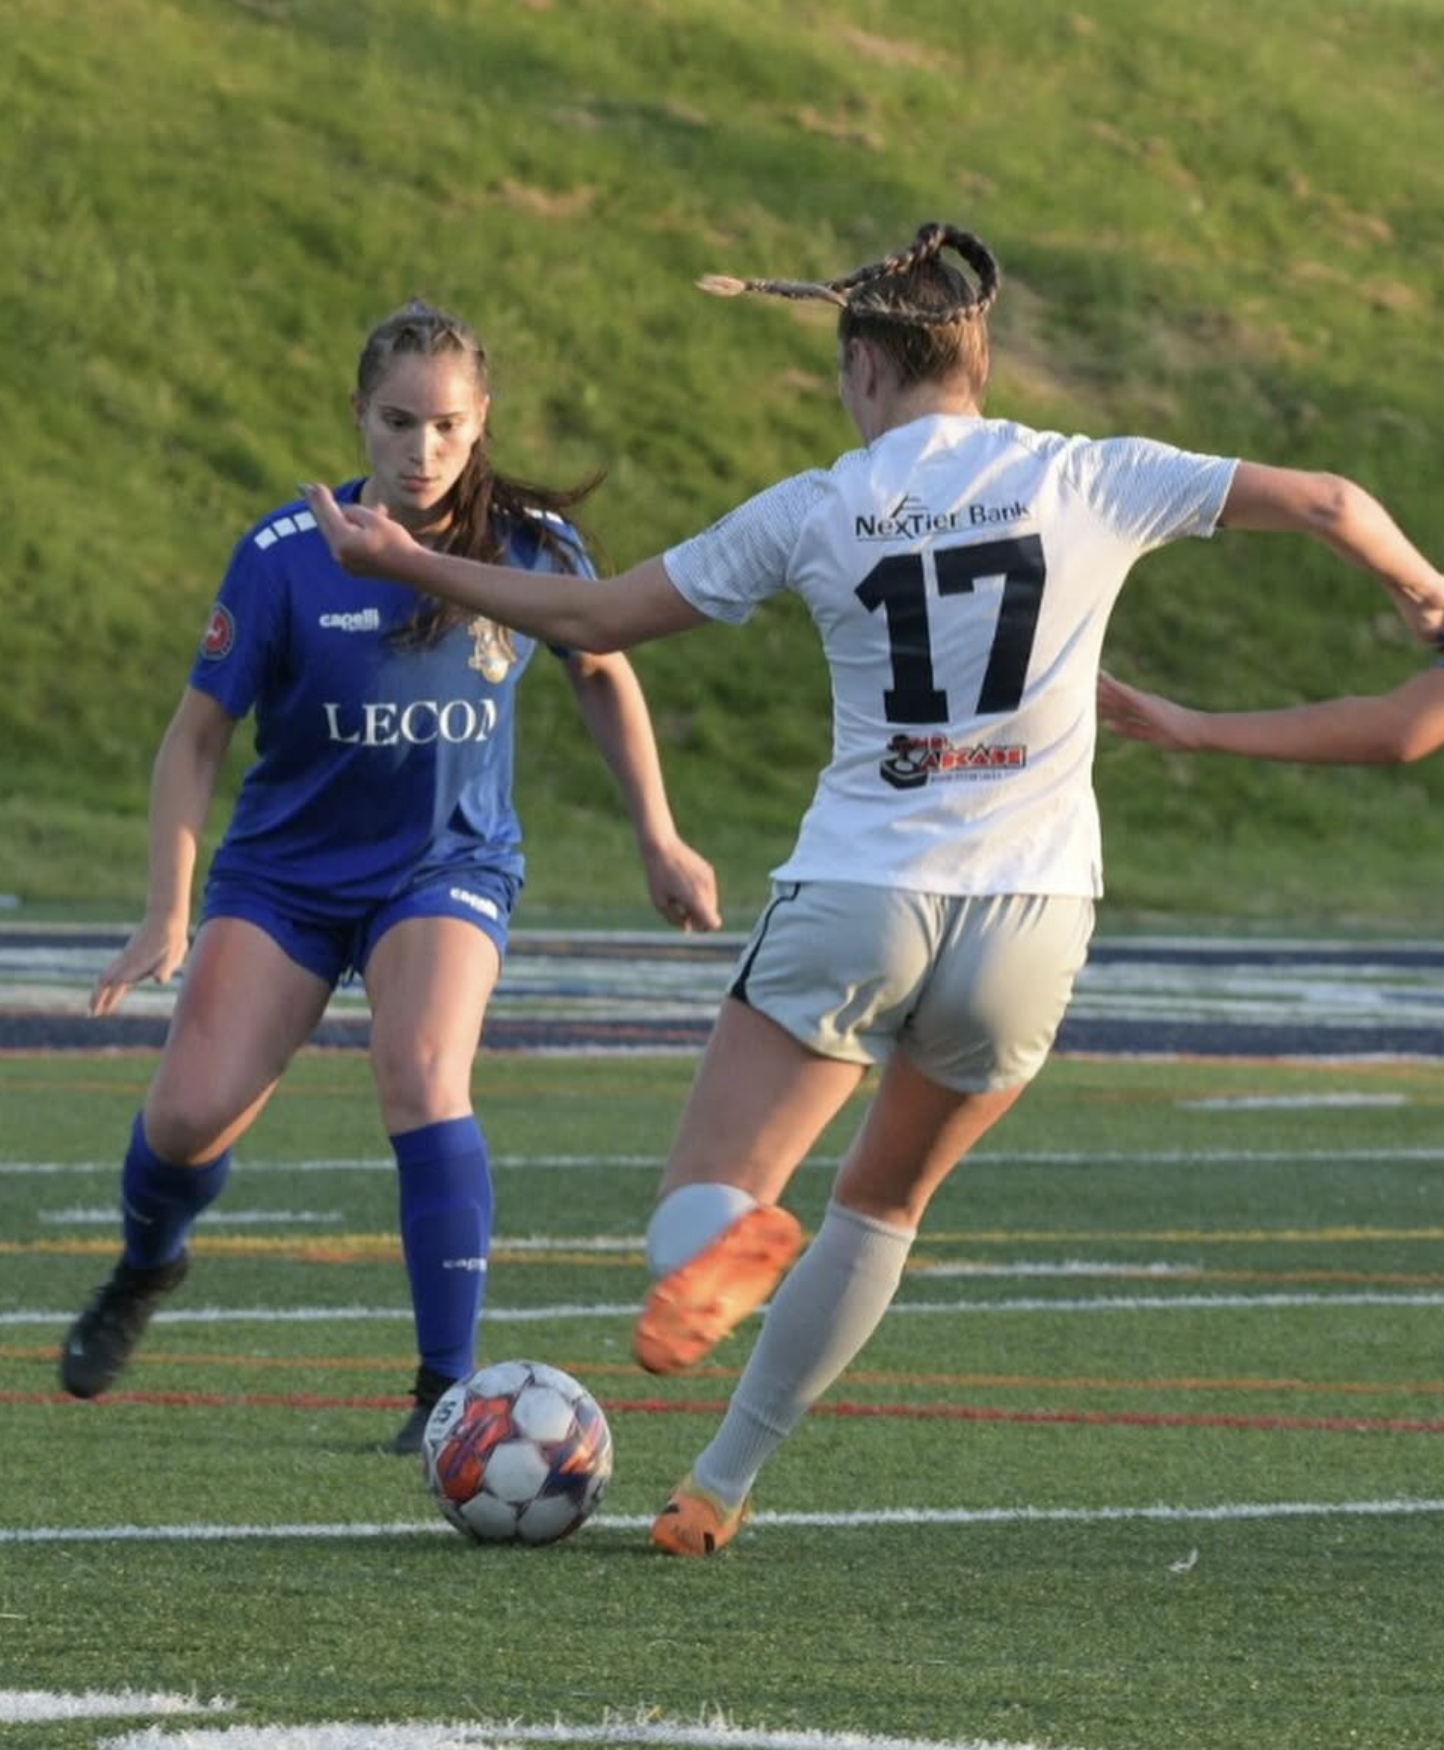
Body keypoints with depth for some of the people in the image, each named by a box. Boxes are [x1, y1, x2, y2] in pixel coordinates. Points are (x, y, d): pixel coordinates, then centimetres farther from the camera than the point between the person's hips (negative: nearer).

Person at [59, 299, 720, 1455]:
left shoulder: (530, 546, -10)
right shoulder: (286, 556, -15)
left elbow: (602, 671, 10)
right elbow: (197, 737, -8)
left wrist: (659, 838, 12)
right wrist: (169, 915, -13)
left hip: (448, 863, 0)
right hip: (286, 870, 0)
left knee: (422, 1077, -27)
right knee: (191, 1114, -12)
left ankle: (448, 1389, -19)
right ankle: (146, 1269, 25)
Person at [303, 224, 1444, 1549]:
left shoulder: (814, 514, 1)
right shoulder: (1089, 482, 1)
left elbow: (595, 618, 7)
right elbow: (1326, 502, 3)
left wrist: (404, 562, 20)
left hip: (853, 902, -2)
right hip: (1030, 917, 2)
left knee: (699, 1208, 1)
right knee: (887, 1200, 24)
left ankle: (726, 1241, -38)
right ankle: (721, 1487, 24)